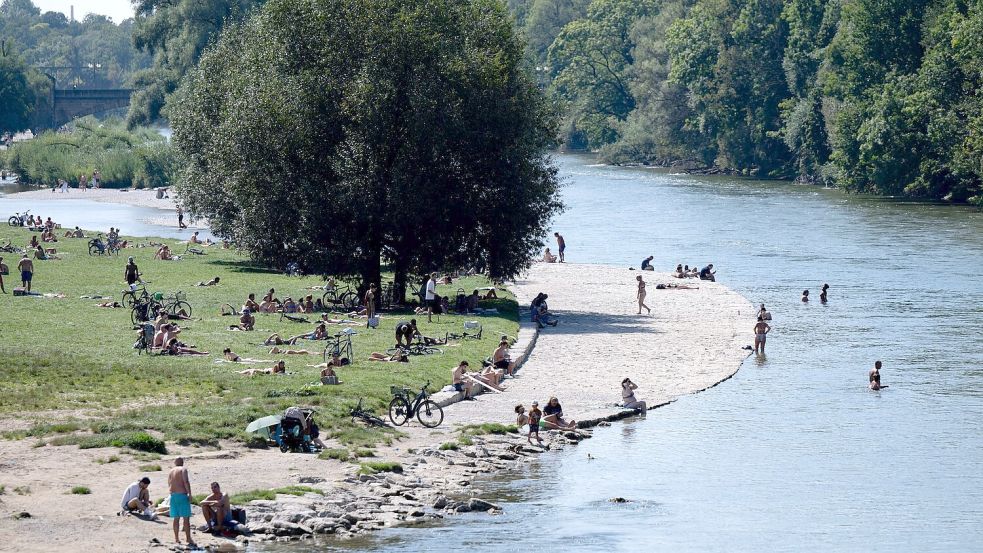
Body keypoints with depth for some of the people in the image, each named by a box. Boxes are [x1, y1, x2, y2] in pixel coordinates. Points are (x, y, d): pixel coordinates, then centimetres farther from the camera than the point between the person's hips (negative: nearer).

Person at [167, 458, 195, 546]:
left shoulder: (171, 471, 15)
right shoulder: (183, 469, -3)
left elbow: (169, 485, 12)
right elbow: (186, 482, -16)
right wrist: (190, 494, -14)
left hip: (173, 496, 6)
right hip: (182, 495, -6)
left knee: (176, 518, 13)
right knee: (186, 518, -6)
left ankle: (176, 539, 15)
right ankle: (189, 540, -10)